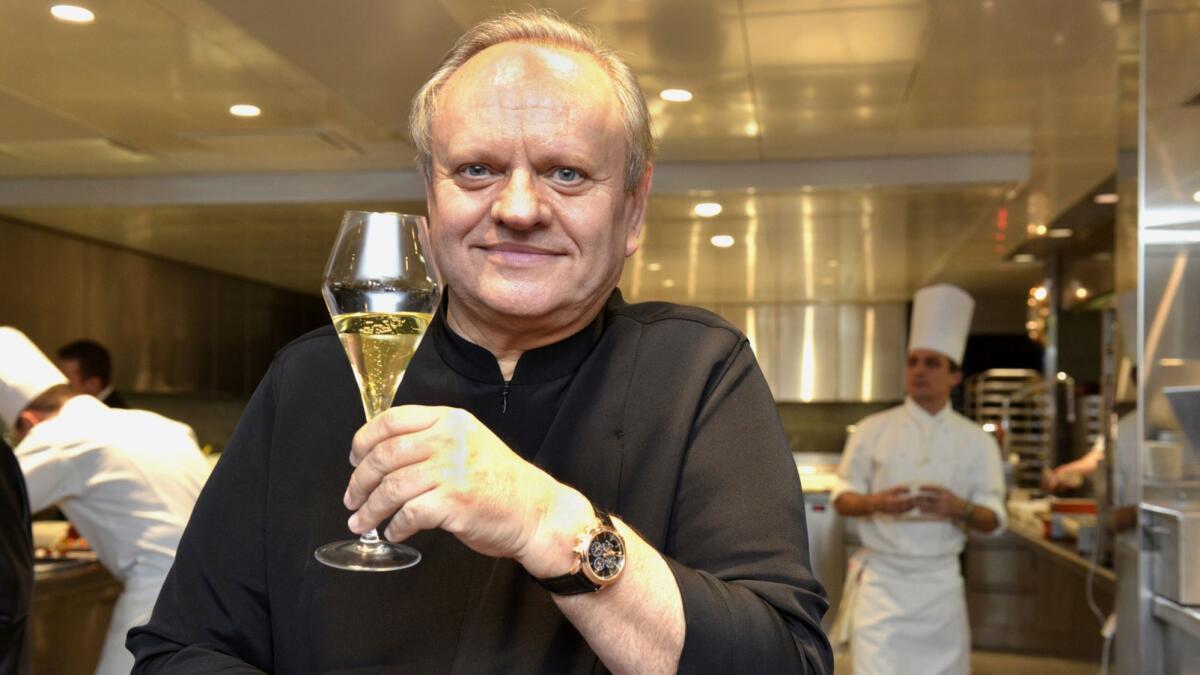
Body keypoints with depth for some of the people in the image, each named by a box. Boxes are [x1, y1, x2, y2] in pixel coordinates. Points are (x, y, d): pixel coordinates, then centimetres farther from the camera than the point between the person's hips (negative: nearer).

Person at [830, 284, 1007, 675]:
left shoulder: (977, 442, 2)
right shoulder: (872, 431, 0)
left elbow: (993, 521, 2)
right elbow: (842, 499, 3)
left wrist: (960, 509, -20)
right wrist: (876, 503, -18)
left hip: (940, 582, 2)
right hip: (882, 578, -2)